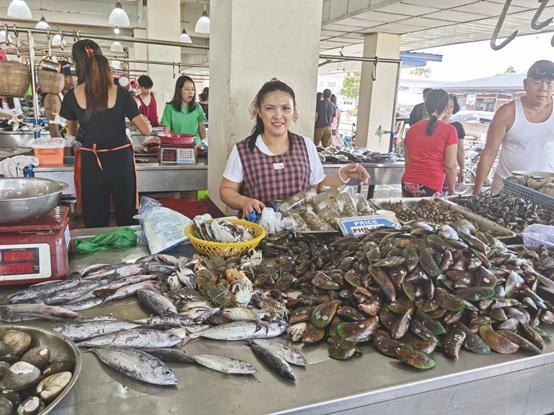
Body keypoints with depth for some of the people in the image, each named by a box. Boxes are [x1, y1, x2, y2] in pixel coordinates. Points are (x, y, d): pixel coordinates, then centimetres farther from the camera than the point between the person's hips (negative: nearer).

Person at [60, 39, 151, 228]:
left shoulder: (72, 97, -4)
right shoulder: (121, 93, -8)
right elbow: (146, 130, -6)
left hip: (91, 164, 1)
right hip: (120, 161, 0)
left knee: (95, 222, 12)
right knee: (126, 218, 14)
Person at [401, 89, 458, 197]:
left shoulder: (412, 129, 10)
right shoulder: (449, 131, -3)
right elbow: (450, 165, -4)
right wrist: (452, 191, 5)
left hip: (408, 184, 5)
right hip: (430, 188, -4)